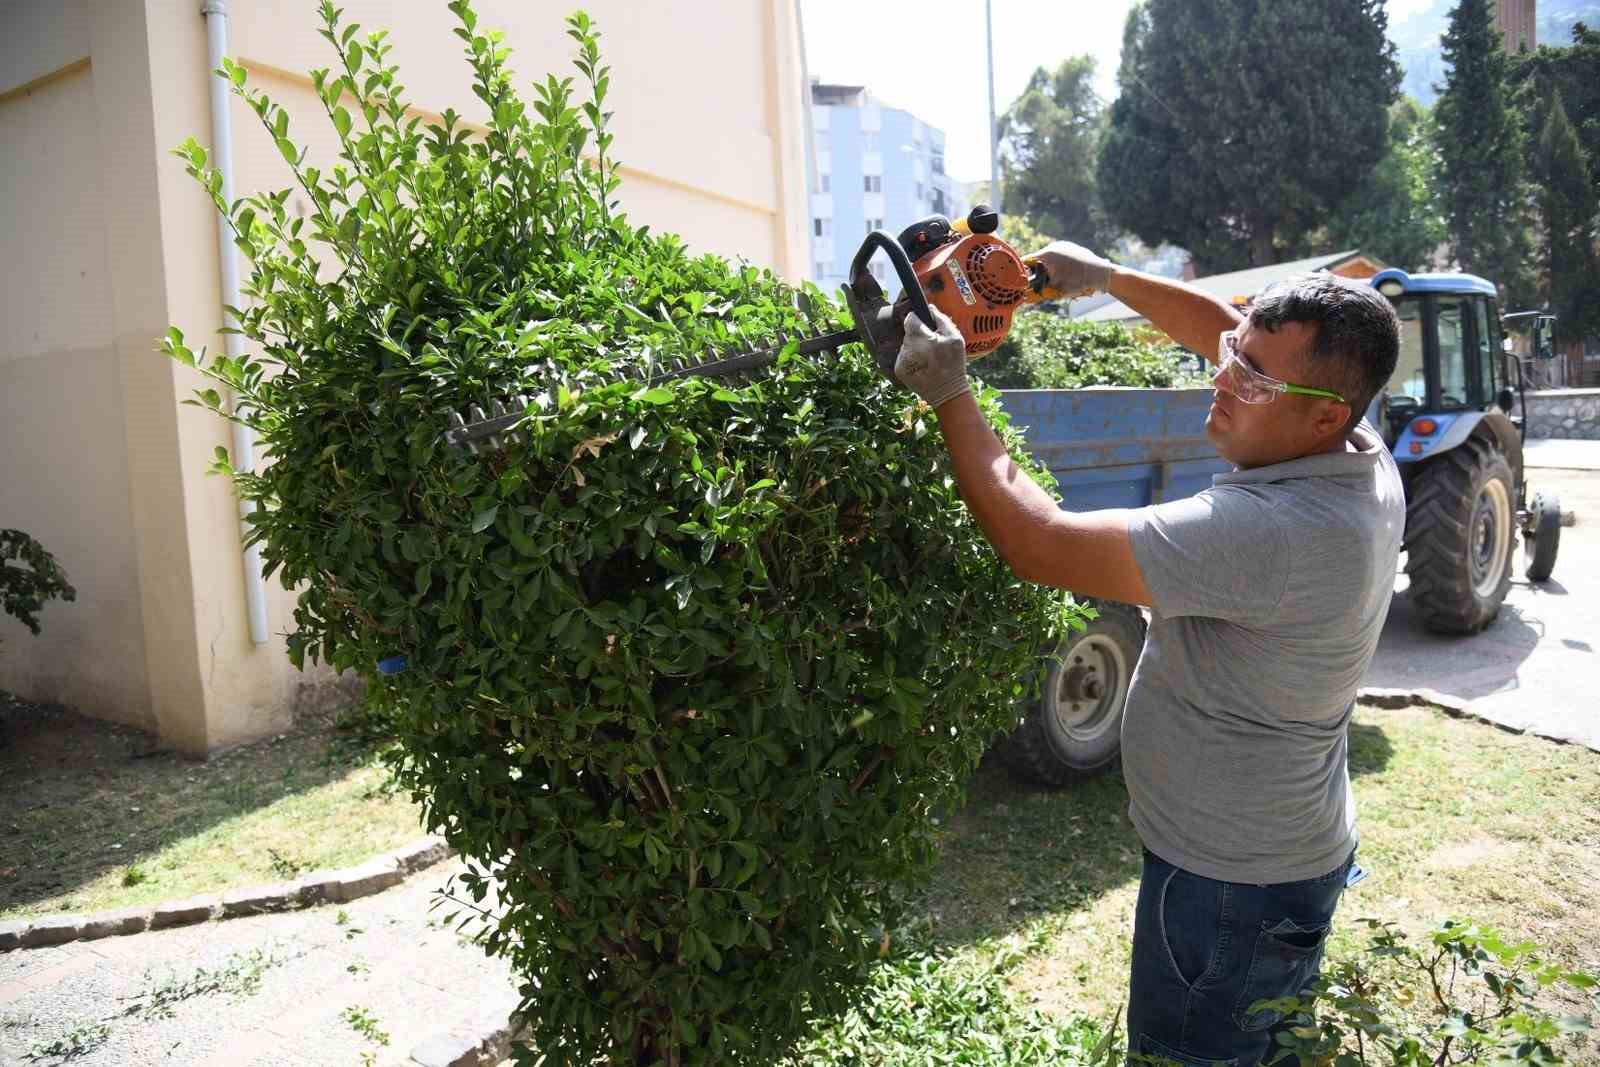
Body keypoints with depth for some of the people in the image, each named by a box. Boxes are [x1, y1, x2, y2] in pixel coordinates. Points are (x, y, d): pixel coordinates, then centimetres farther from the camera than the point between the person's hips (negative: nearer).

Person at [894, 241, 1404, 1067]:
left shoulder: (1273, 530, -36)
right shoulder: (1362, 455, -7)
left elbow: (1036, 544, -32)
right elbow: (1218, 327, 8)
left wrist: (946, 393, -23)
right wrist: (1105, 276, 3)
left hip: (1229, 883, -9)